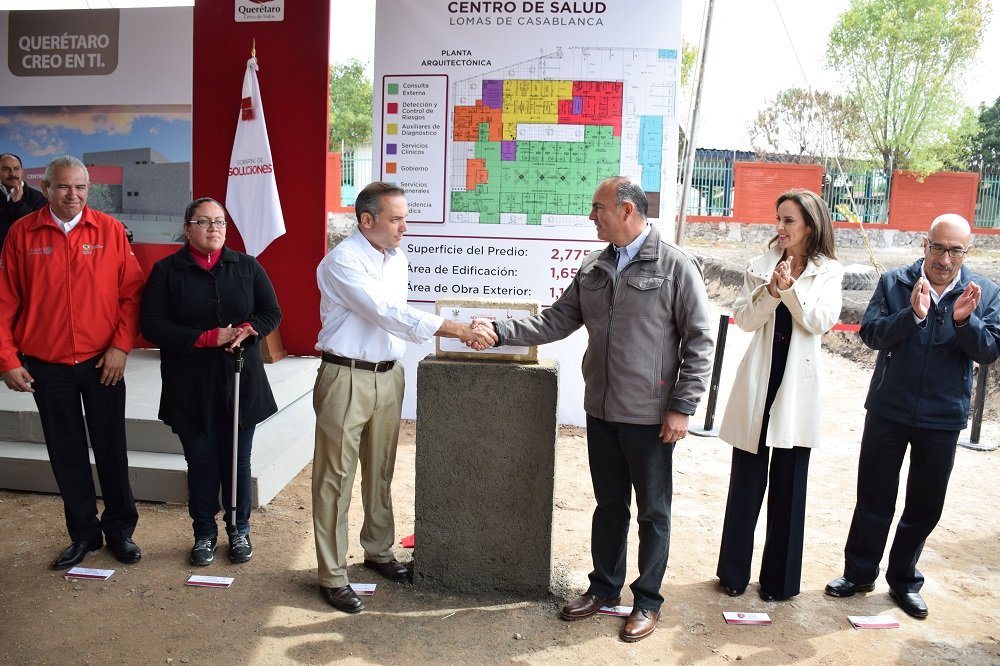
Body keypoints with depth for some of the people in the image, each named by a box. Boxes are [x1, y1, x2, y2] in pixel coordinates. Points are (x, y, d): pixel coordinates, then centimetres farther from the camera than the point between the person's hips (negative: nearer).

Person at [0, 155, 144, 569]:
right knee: (66, 454, 11)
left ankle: (120, 530, 24)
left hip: (103, 363, -1)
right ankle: (83, 533, 26)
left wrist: (121, 347, -10)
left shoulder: (109, 230, -2)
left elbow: (131, 293, -3)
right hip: (46, 366, 1)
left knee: (111, 450, 8)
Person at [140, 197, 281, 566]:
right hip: (190, 386, -1)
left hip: (240, 381, 1)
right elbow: (153, 325, -8)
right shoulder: (167, 270, 0)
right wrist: (207, 337, -17)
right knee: (201, 462, 9)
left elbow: (272, 313, 7)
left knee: (237, 460, 9)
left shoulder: (246, 266, 6)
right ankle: (204, 533, 27)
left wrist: (247, 330, -15)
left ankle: (239, 529, 27)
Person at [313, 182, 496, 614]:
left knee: (380, 471, 18)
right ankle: (332, 576, 13)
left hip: (388, 375, 7)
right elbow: (389, 314, -26)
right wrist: (459, 329, -30)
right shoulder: (342, 262, -16)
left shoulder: (397, 259, 8)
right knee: (336, 477, 3)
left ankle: (378, 551, 35)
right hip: (347, 378, -7)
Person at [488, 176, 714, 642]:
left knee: (652, 512, 10)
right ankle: (604, 588, 35)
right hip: (601, 411, 5)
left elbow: (699, 339, -10)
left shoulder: (675, 266, -10)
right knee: (608, 504, 18)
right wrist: (502, 332, -5)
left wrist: (682, 406, -13)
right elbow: (557, 320, 6)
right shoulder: (593, 267, 6)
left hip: (650, 416, -5)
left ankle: (647, 601, 28)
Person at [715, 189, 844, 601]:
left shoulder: (829, 272, 3)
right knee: (746, 480, 9)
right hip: (759, 379, 1)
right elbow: (743, 318, -4)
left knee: (788, 484, 7)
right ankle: (734, 571, 24)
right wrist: (770, 292, -19)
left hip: (797, 384, -1)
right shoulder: (761, 265, 5)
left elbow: (822, 322, -9)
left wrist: (792, 289, -21)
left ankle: (779, 579, 22)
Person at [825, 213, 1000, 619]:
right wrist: (913, 314, -29)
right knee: (874, 497, 10)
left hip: (943, 418, 1)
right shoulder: (894, 283, -5)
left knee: (925, 506, 13)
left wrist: (966, 320, -25)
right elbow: (871, 334, -14)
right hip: (888, 411, -1)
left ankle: (904, 581, 31)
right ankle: (859, 573, 26)